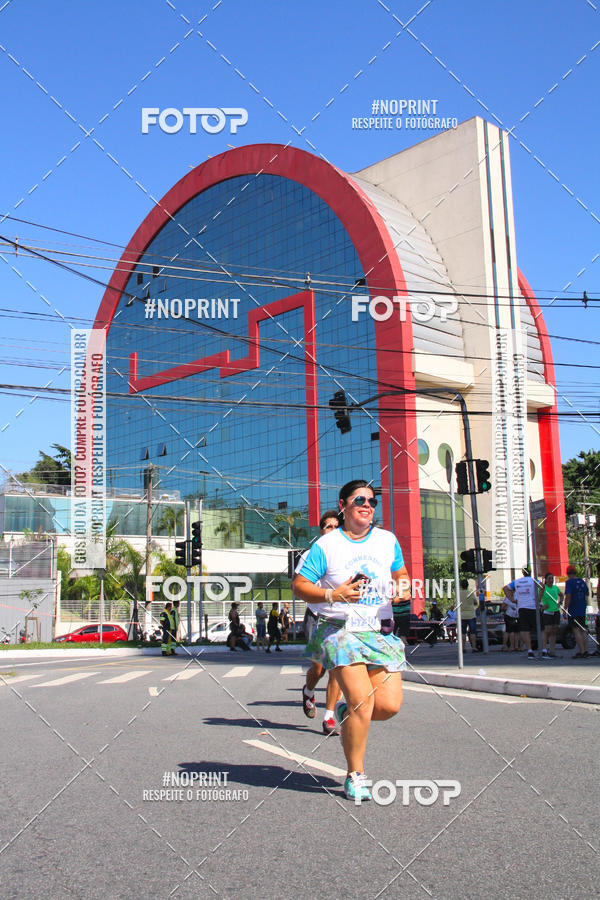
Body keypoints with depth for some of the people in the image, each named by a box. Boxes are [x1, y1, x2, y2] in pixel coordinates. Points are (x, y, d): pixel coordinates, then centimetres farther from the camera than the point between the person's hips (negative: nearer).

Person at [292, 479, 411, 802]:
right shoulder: (326, 544, -2)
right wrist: (333, 595, -17)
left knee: (390, 704, -7)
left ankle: (346, 714, 27)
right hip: (339, 628, -4)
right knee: (363, 699, -16)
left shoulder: (388, 540, 11)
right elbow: (299, 584, -2)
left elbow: (400, 573, 25)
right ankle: (355, 777, 4)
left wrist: (402, 586, 1)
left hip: (379, 630, 5)